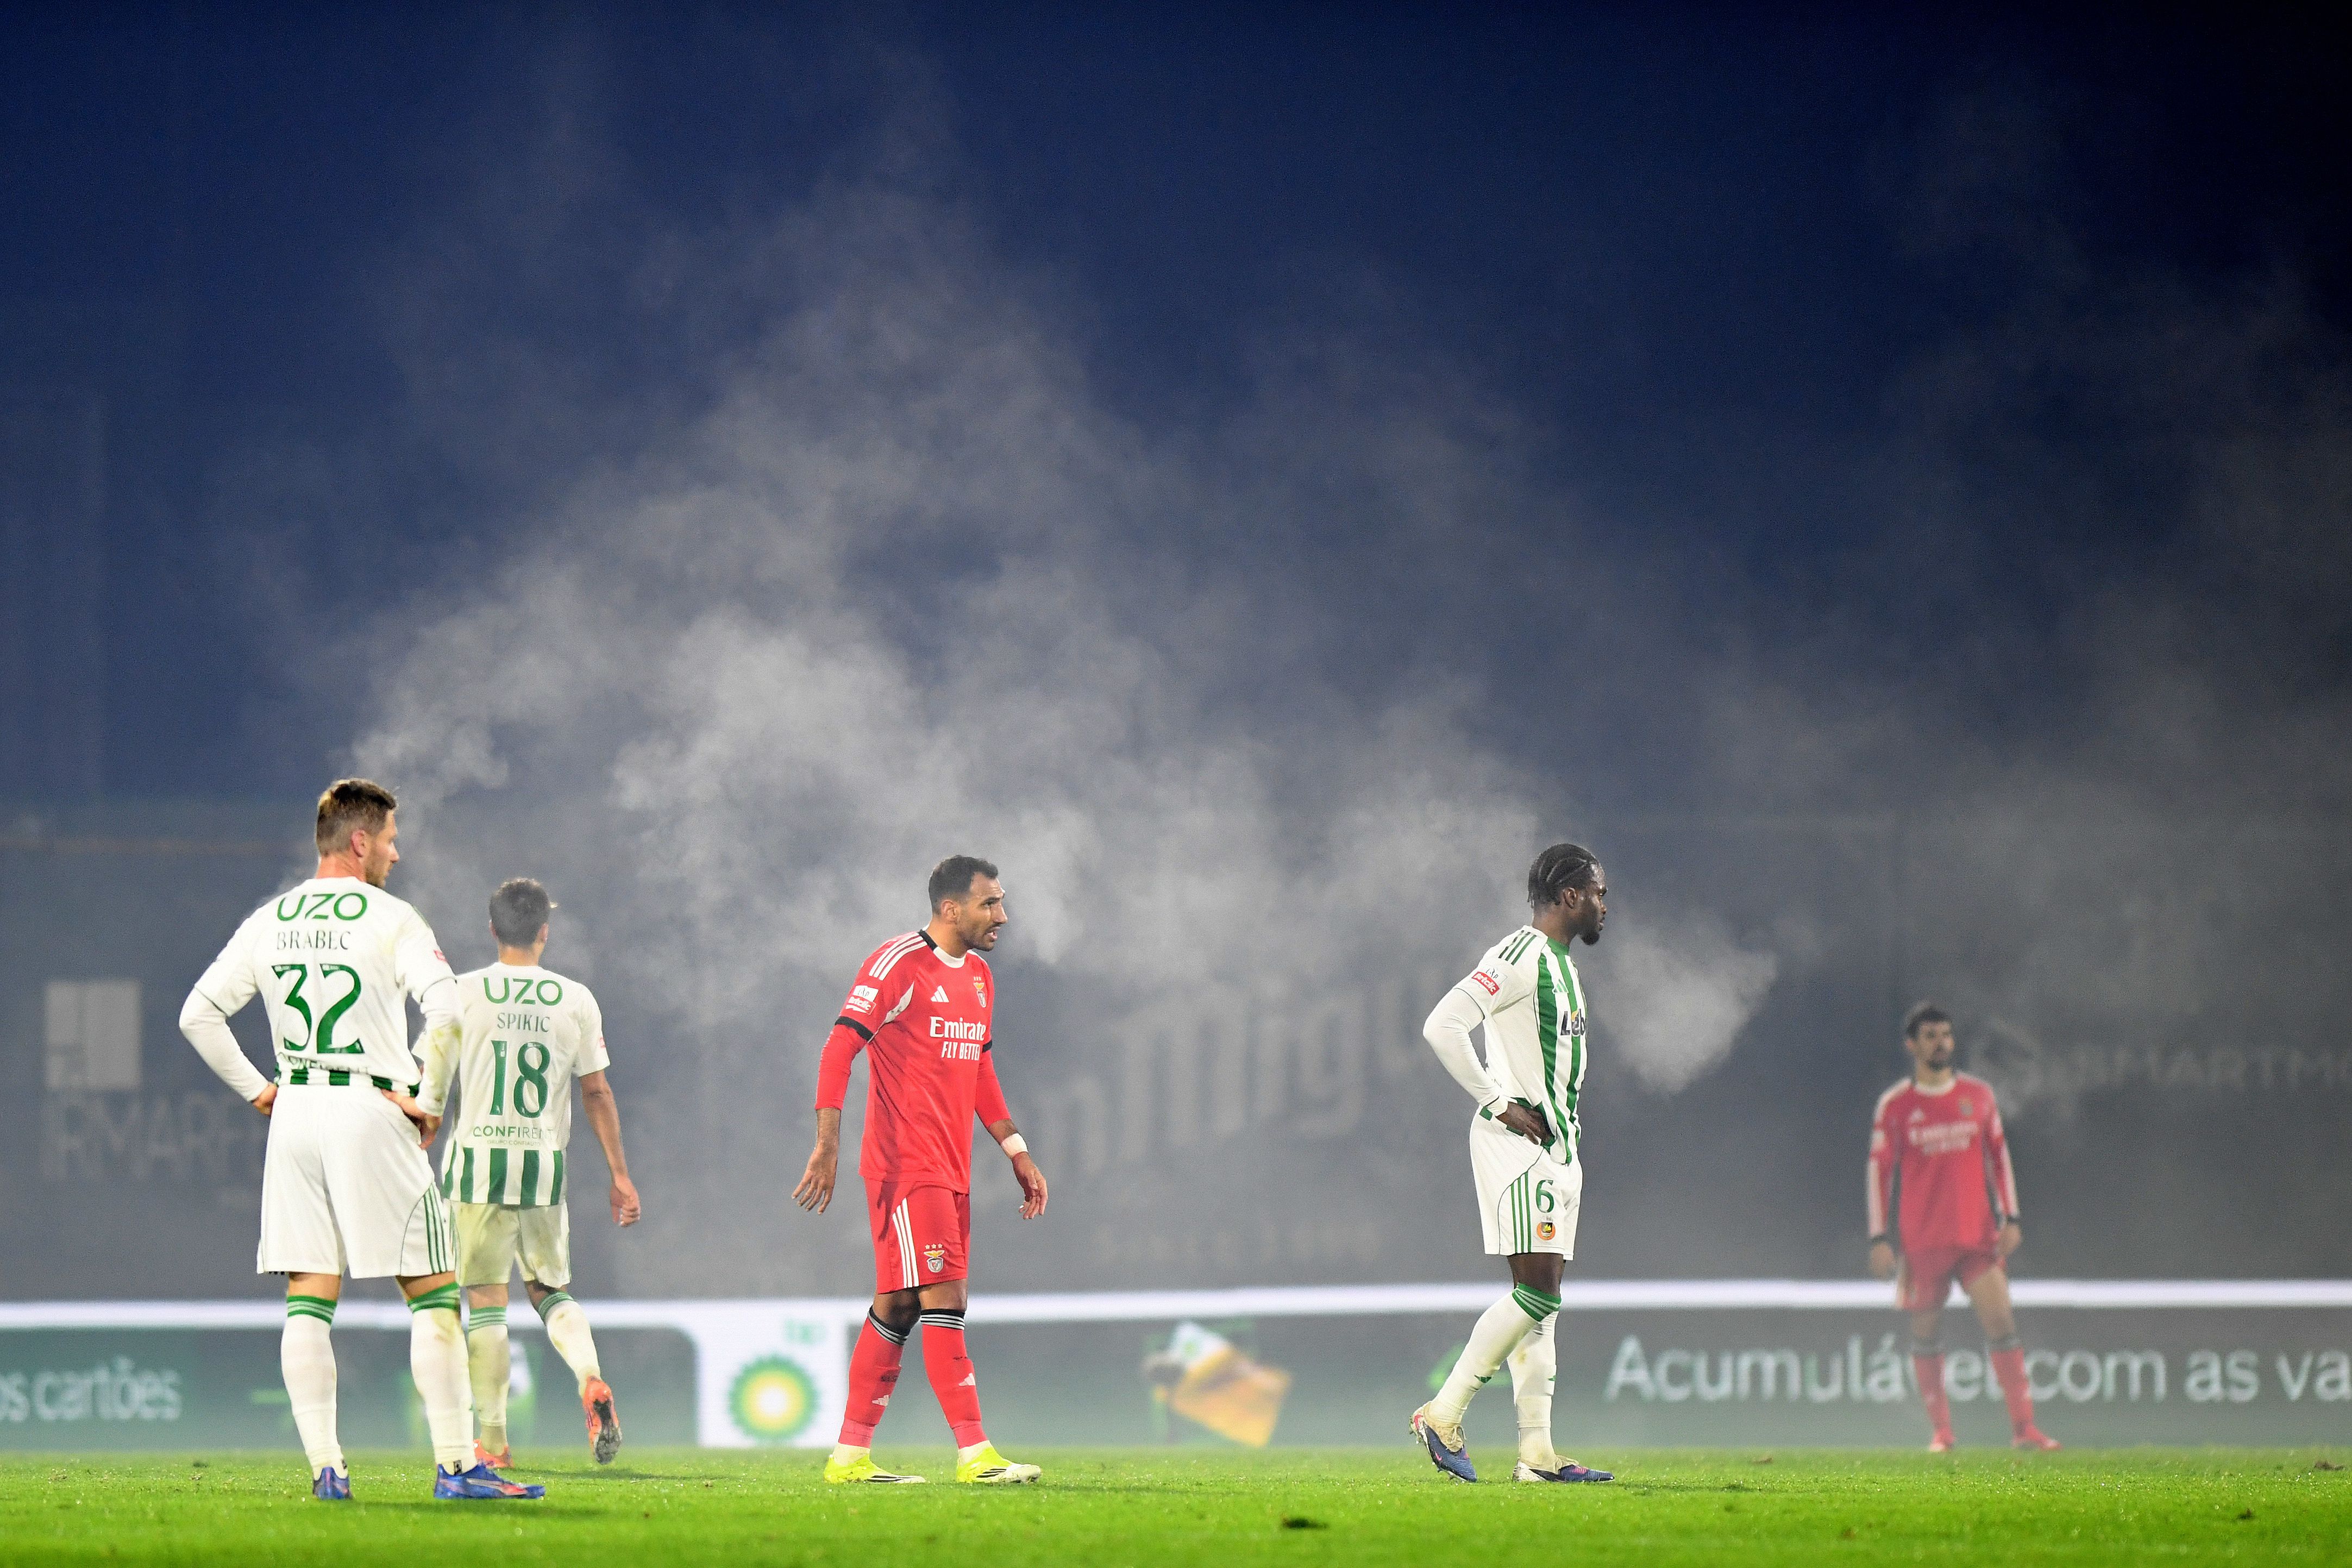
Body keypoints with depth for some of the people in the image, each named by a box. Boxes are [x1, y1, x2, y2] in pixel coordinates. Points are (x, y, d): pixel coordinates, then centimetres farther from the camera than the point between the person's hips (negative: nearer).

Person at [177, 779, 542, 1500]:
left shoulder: (268, 923, 10)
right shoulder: (390, 920, -6)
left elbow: (198, 1014, 10)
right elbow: (447, 1008, -19)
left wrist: (256, 1089, 13)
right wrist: (423, 1096, -9)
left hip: (294, 1116, 5)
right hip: (369, 1111, -5)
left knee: (308, 1303, 6)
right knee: (435, 1296, 1)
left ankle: (324, 1468, 0)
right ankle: (455, 1464, -3)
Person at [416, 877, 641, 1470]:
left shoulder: (463, 994, -2)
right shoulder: (575, 1000, 3)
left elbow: (431, 1090, 2)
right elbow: (597, 1093, 7)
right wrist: (619, 1174, 13)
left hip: (478, 1160, -2)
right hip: (545, 1164, 2)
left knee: (485, 1300, 2)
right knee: (549, 1289, 16)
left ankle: (493, 1440, 1)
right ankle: (591, 1380, -11)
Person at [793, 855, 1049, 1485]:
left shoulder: (978, 977, 17)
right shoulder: (897, 964, -10)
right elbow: (841, 1047, -14)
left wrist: (1016, 1151, 22)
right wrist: (828, 1143, -22)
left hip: (951, 1170, 9)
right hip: (905, 1166, -9)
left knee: (898, 1307, 9)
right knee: (943, 1300, -13)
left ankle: (851, 1456, 13)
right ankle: (975, 1455, -15)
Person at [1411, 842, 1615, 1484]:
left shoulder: (1560, 963, 19)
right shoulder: (1520, 957, -13)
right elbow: (1443, 1026, -23)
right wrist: (1501, 1104, -19)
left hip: (1557, 1146, 10)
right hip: (1517, 1143, -10)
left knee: (1542, 1300, 6)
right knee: (1536, 1291, -15)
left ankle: (1537, 1454, 4)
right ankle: (1443, 1415, -10)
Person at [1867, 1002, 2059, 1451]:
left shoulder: (1978, 1095, 8)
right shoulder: (1895, 1106, 1)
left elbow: (1999, 1157, 13)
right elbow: (1879, 1170, 2)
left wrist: (2010, 1219, 4)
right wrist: (1880, 1238, -3)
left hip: (1978, 1236, 1)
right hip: (1921, 1241, -1)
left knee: (2001, 1321, -11)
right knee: (1926, 1331, 3)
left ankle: (2023, 1426, -11)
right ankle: (1940, 1430, 15)